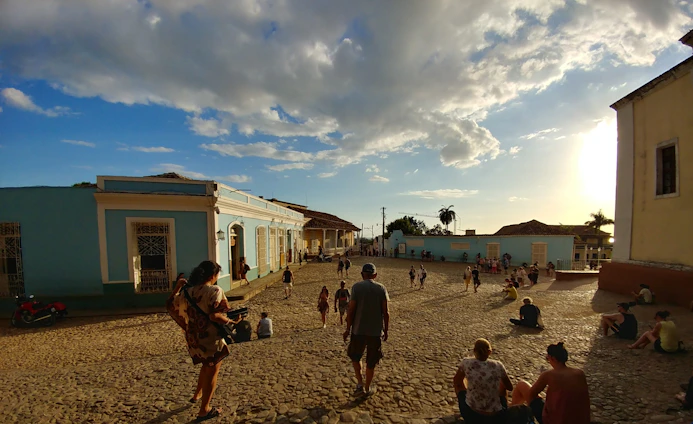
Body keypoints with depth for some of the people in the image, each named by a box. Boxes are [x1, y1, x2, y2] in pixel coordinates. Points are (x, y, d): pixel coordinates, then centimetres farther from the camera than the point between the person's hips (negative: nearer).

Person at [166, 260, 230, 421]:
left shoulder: (187, 291, 1)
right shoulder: (215, 291, -20)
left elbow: (169, 304, 15)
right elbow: (215, 316, -30)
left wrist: (178, 286, 15)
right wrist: (230, 321, -14)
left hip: (193, 338, 8)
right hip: (211, 339, -7)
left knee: (207, 366, 32)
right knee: (212, 371, 12)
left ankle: (197, 394, 47)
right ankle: (204, 410, 22)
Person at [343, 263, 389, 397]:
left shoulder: (356, 287, -6)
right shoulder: (381, 288, -3)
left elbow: (351, 310, -8)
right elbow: (386, 312, -3)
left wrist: (348, 329, 2)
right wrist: (385, 331, 8)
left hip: (358, 330, -1)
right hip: (376, 331, 1)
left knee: (355, 356, 22)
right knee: (371, 362, 17)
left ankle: (360, 384, 15)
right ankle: (368, 388, 29)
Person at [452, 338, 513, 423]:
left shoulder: (466, 363, -13)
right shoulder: (498, 366, -11)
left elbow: (456, 381, 6)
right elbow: (510, 387, 8)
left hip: (471, 415, -1)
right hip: (496, 418, 1)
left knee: (458, 384, 23)